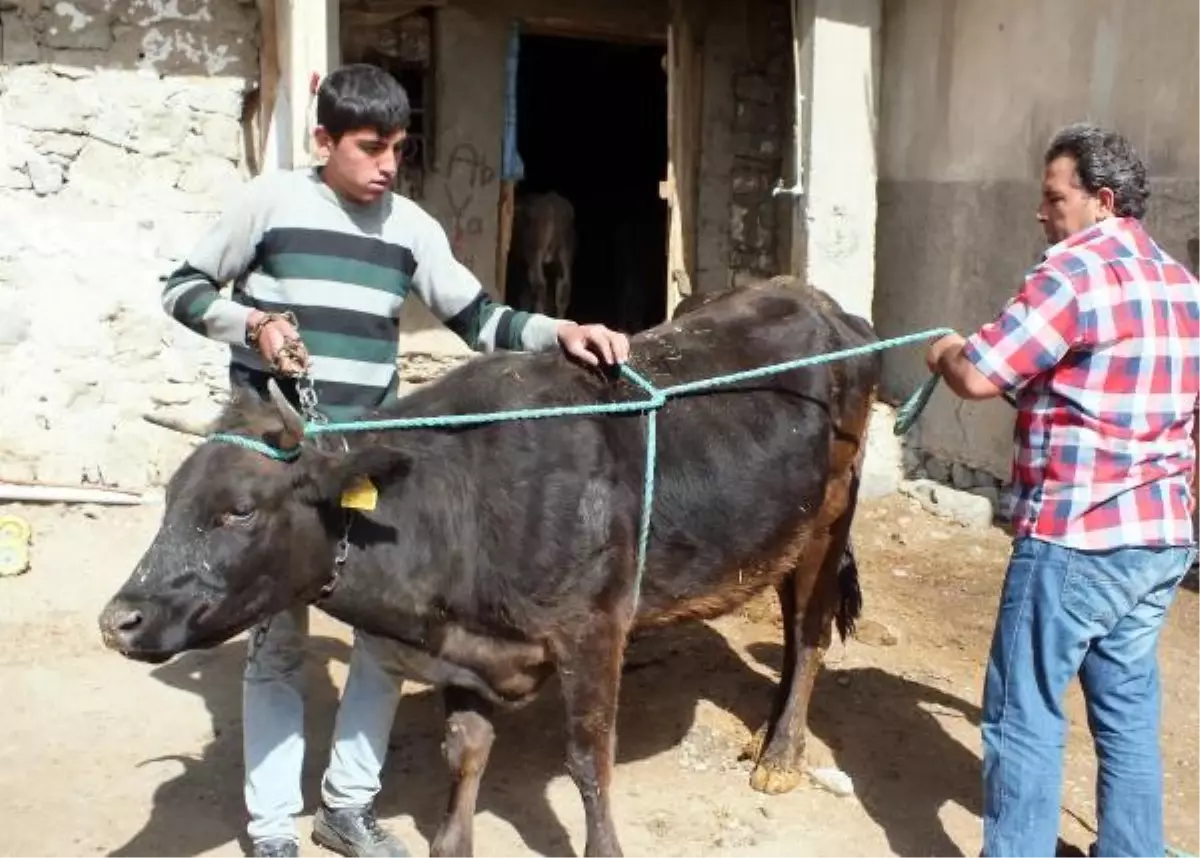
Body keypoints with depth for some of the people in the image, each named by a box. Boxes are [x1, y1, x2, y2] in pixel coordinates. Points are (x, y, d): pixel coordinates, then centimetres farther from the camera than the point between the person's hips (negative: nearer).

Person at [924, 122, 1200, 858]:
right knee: (1129, 713, 17)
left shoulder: (1079, 271, -14)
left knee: (1025, 716, 2)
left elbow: (980, 378, -19)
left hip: (1075, 539, -8)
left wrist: (946, 354, 3)